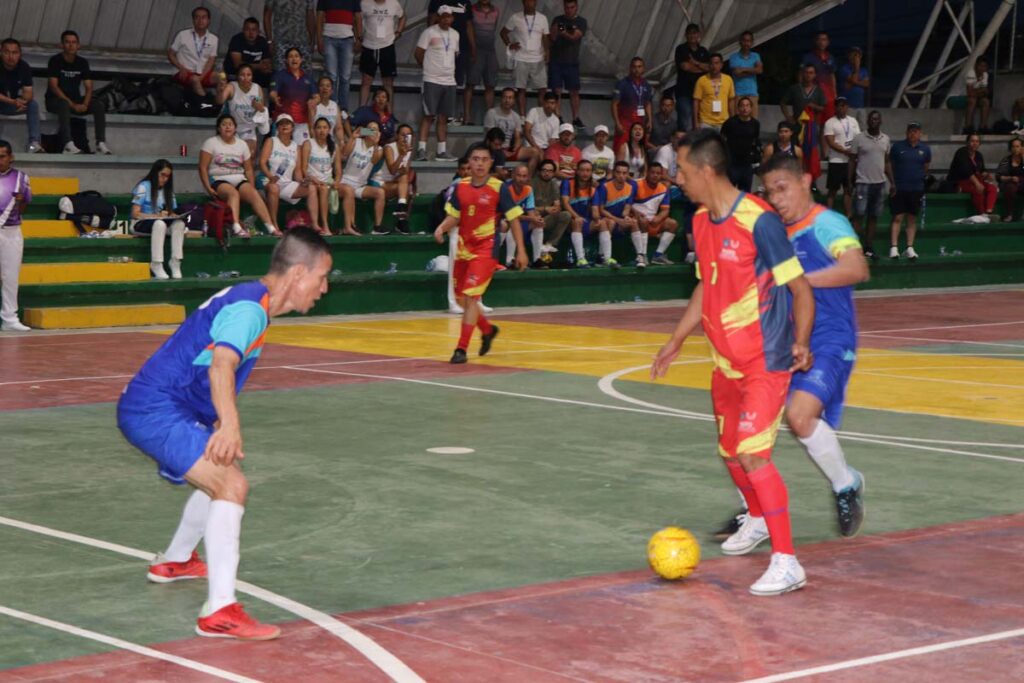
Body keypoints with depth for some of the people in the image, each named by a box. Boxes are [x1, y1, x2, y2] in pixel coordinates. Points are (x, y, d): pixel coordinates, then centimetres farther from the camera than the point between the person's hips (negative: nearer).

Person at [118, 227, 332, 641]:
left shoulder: (249, 300, 13)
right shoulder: (250, 308, -18)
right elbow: (222, 364, -37)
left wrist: (221, 427, 38)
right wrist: (230, 424, -51)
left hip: (149, 409, 11)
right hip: (156, 411, -11)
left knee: (220, 478, 30)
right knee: (231, 485, -24)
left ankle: (175, 561, 53)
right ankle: (219, 612, -30)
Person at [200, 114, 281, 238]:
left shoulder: (242, 144, 17)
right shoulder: (211, 143, 5)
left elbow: (248, 169, 16)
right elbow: (203, 167, -2)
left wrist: (252, 187, 0)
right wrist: (208, 188, -15)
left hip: (239, 180, 4)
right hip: (218, 180, -4)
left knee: (254, 194, -27)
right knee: (233, 193, -37)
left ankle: (271, 228, -36)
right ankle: (236, 228, -54)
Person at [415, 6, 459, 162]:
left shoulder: (455, 35, 12)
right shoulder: (429, 32, -7)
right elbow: (418, 53, -5)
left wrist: (449, 68, 15)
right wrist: (428, 67, 6)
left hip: (449, 81, 6)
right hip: (432, 80, -6)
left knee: (443, 117, 7)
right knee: (429, 115, -8)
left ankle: (442, 151, 11)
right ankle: (421, 149, -7)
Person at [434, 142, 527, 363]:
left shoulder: (499, 188, -8)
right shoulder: (460, 187, 4)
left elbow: (513, 219, -4)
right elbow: (454, 217, 11)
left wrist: (521, 250, -7)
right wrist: (442, 228, -10)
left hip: (485, 250, -6)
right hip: (464, 248, 6)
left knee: (470, 297, -15)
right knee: (461, 299, 14)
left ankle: (461, 349, -10)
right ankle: (488, 330, 41)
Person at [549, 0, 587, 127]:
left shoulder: (581, 22, -1)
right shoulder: (558, 20, 5)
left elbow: (575, 37, -16)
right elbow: (552, 38, -3)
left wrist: (564, 33, -36)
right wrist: (555, 30, -24)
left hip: (572, 62, 0)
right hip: (556, 61, 0)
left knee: (574, 92, 3)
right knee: (556, 91, -2)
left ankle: (576, 118, 11)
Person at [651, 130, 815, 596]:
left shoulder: (758, 220, -20)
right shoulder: (701, 221, 5)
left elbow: (800, 288, -14)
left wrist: (801, 343, -21)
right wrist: (677, 341, 22)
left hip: (766, 361, -8)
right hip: (726, 360, 8)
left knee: (753, 453, -17)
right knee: (731, 452, 19)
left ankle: (787, 562, -14)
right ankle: (758, 520, 46)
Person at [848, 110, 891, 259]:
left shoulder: (886, 140, 9)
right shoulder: (859, 139, -4)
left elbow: (886, 162, 15)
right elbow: (852, 162, -1)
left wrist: (892, 182, 10)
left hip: (880, 183, 4)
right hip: (863, 183, -4)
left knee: (873, 217, 7)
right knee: (859, 215, -7)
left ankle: (868, 248, 11)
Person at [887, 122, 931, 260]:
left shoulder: (925, 149, 6)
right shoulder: (897, 147, 0)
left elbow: (926, 167, 17)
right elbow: (890, 165, 5)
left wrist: (922, 178, 7)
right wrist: (893, 182, 1)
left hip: (916, 189, 3)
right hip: (898, 189, -3)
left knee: (912, 219, 8)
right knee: (897, 218, -7)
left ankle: (909, 248, 12)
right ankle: (894, 248, -9)